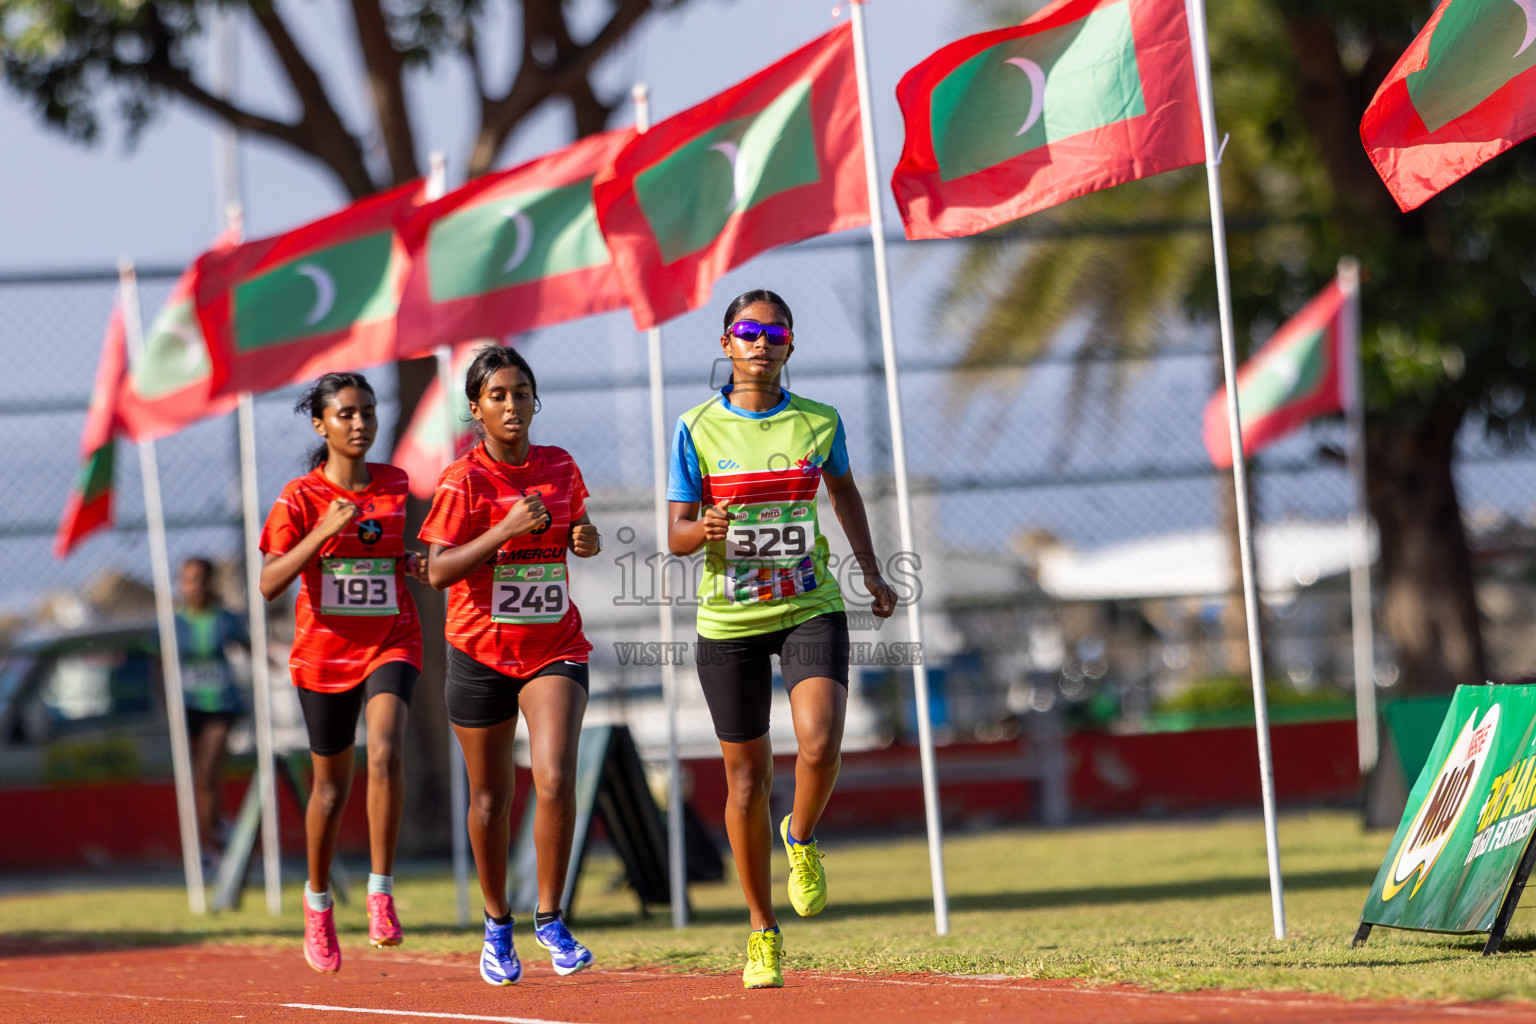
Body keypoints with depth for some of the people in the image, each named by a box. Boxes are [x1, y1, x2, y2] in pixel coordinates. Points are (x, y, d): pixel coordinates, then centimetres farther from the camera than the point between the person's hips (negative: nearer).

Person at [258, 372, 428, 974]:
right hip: (323, 650, -1)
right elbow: (269, 584, -16)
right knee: (332, 784, 10)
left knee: (385, 749, -26)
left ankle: (381, 890, -19)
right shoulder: (300, 497, -6)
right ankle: (317, 900, 33)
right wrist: (325, 530, -26)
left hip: (390, 642, 1)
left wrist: (412, 563, 0)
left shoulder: (396, 486, 4)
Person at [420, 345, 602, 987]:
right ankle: (497, 924, 28)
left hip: (555, 646, 2)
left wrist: (587, 541, -3)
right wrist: (507, 529, -25)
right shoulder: (464, 480, -8)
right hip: (481, 651, -1)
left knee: (555, 778, -17)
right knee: (490, 795, 9)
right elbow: (438, 571, -15)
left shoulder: (560, 468, 4)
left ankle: (550, 918, -5)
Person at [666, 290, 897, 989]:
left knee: (820, 746, -24)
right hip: (730, 620, 0)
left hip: (810, 608, 0)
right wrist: (706, 529, -25)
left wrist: (871, 570, 20)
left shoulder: (819, 423, 2)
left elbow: (844, 490, 22)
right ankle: (763, 932, 20)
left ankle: (802, 839, 10)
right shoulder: (698, 429, -3)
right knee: (747, 777, 5)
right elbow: (676, 535, -3)